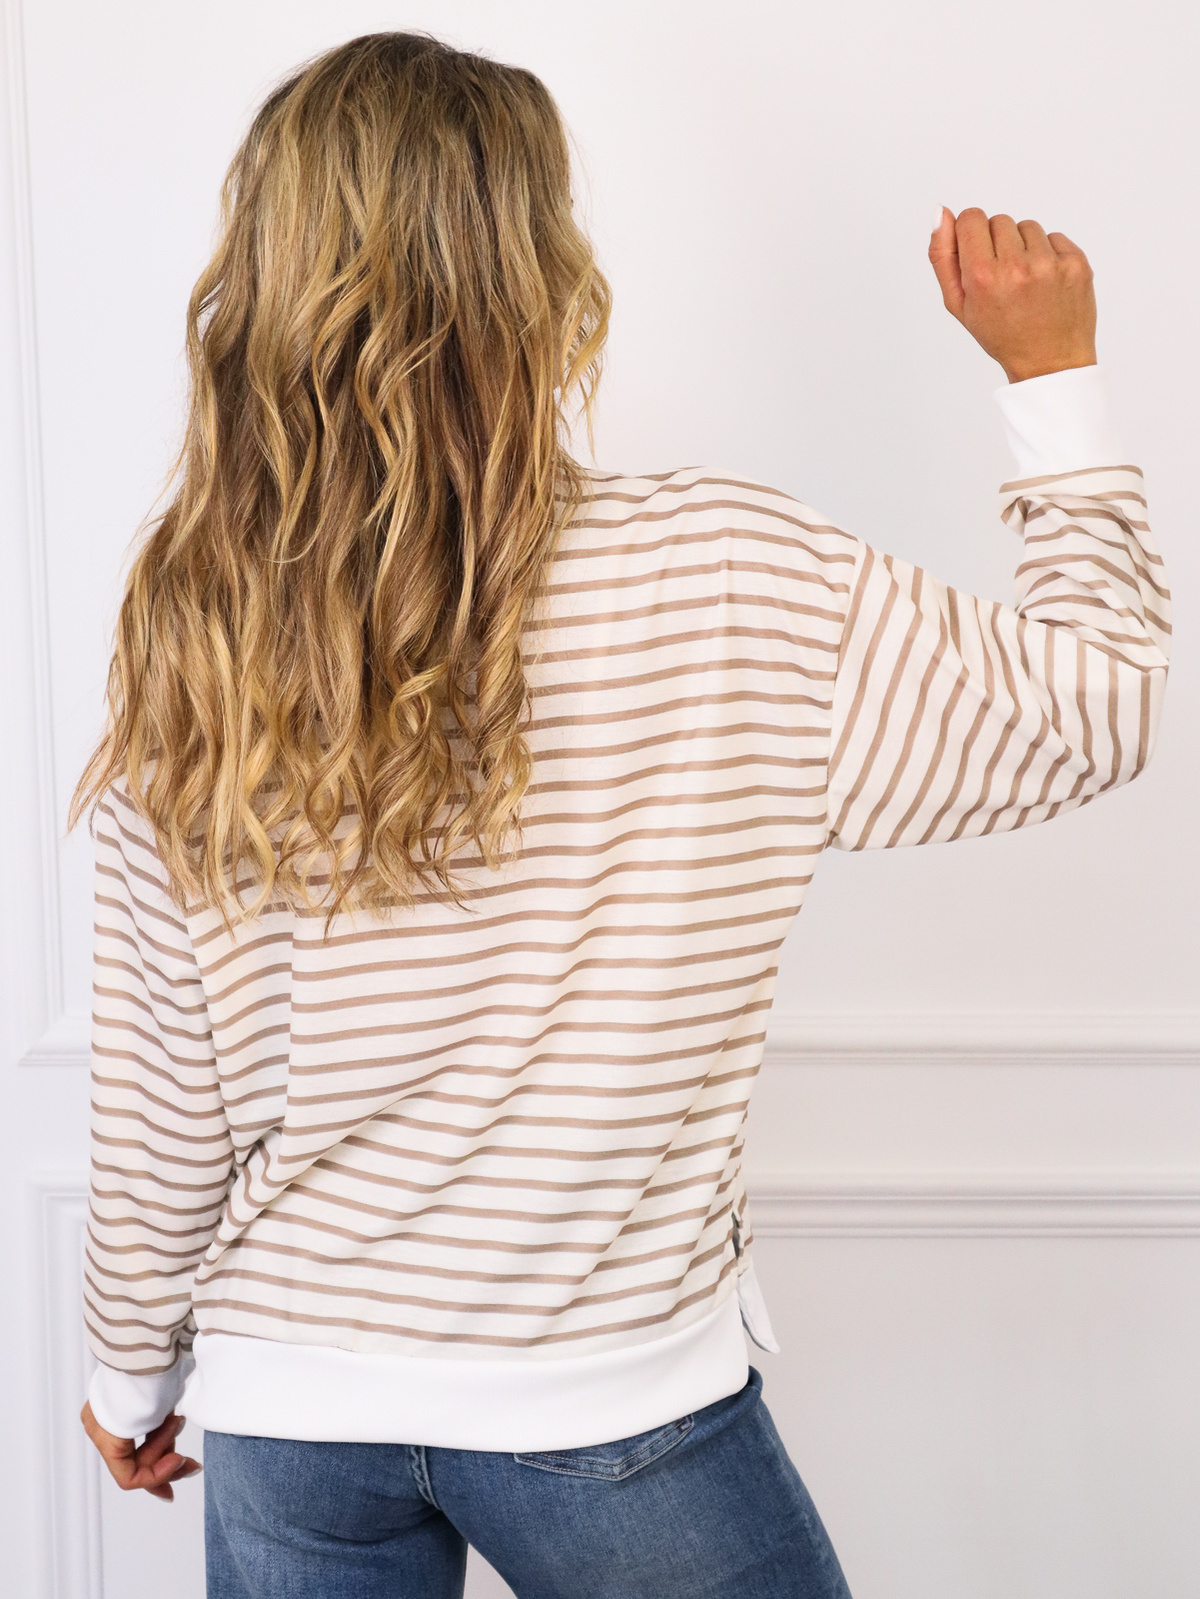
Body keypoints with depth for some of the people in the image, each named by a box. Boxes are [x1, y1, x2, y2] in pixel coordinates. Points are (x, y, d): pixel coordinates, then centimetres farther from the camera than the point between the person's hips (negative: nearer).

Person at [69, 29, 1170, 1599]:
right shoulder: (731, 586, -18)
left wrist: (137, 1374, 14)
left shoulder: (187, 653, -10)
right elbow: (1094, 701, -5)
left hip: (283, 1412, 3)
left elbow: (155, 1108, -3)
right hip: (616, 1413, -2)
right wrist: (1052, 369, 5)